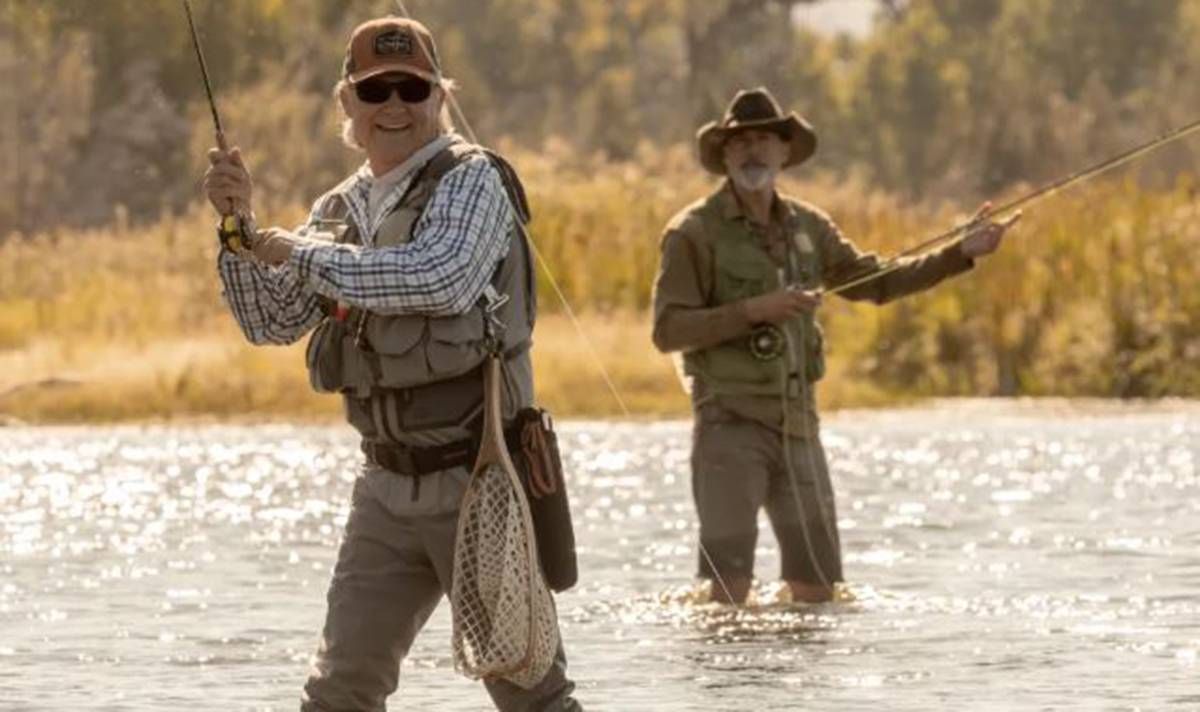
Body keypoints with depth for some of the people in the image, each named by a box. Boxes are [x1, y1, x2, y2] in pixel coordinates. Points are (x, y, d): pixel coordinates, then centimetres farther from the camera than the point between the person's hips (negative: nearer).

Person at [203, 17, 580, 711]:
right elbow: (272, 322, 13)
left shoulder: (470, 179, -8)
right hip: (388, 490, 6)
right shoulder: (340, 210, 12)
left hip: (478, 481, -6)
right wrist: (241, 225, -3)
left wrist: (305, 255, -19)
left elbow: (441, 278, -26)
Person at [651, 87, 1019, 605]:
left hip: (798, 424, 6)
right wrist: (751, 311, -19)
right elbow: (667, 330, -10)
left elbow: (875, 283, 23)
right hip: (730, 423, -6)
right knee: (729, 591, -13)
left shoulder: (807, 227, 13)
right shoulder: (695, 232, -4)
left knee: (818, 589, 5)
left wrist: (961, 254, 16)